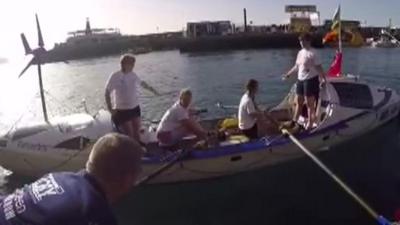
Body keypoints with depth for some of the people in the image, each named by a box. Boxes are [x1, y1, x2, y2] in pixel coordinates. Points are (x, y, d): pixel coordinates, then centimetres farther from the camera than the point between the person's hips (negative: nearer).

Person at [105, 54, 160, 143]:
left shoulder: (133, 74, 0)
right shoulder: (115, 76, -15)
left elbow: (142, 83, 19)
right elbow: (107, 93, -11)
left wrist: (152, 90, 30)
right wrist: (110, 109, -16)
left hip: (135, 108, 6)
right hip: (122, 111, -6)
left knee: (136, 132, 16)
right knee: (129, 135, -3)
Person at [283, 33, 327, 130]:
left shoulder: (312, 53, -12)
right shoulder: (300, 52, 12)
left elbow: (318, 67, -16)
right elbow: (296, 66, 22)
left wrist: (323, 78, -25)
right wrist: (288, 74, 28)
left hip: (310, 80, -8)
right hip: (300, 80, 8)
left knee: (310, 103, -1)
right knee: (298, 102, 15)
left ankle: (310, 123, 10)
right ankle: (294, 122, 27)